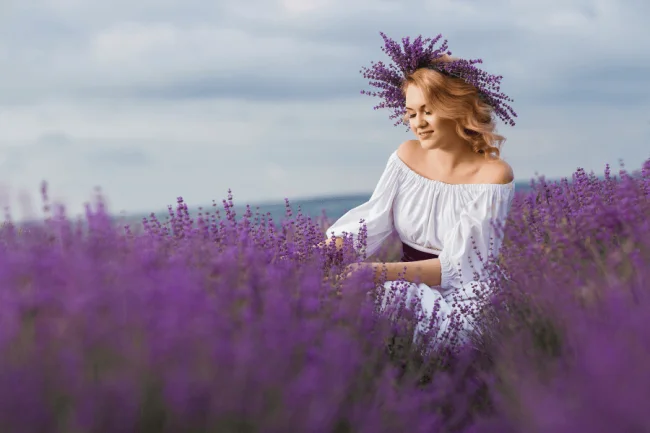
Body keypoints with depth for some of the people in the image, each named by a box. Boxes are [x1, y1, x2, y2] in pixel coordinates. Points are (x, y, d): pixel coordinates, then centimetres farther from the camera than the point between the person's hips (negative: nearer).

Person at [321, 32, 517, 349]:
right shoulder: (408, 155, 6)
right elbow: (371, 221, -3)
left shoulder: (494, 175, -11)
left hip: (458, 300, -4)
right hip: (408, 291, 5)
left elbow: (459, 265, -17)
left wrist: (382, 271, -31)